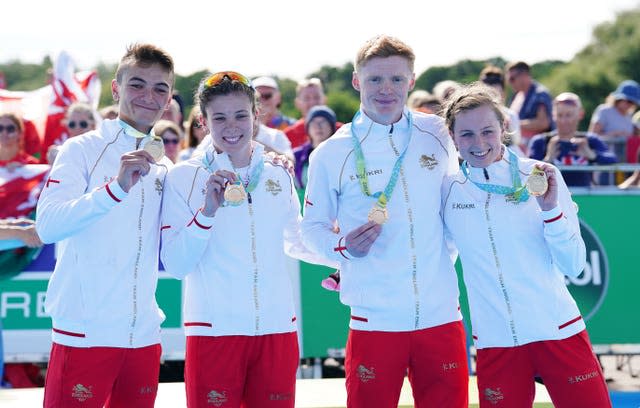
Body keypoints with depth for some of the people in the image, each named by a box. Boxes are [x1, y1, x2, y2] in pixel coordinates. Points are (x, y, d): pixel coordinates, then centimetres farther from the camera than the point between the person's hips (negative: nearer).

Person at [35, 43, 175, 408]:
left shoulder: (165, 169, 14)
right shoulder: (83, 149, -3)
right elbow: (47, 225, -18)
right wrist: (115, 187, -30)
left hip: (144, 335, 6)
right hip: (85, 333, -6)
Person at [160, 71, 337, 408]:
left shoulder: (278, 172, 10)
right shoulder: (184, 178, -1)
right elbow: (175, 265, -8)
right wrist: (208, 211, -19)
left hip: (277, 329, 3)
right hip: (214, 330, -3)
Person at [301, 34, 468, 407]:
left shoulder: (438, 135, 6)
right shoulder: (332, 153, -1)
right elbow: (313, 226, 6)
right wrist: (343, 247, -13)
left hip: (442, 316, 2)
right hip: (375, 320, -2)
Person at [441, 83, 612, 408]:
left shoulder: (539, 177, -2)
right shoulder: (448, 190, 3)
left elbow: (574, 266, -4)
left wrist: (550, 208, -15)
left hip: (559, 331, -1)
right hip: (495, 341, 1)